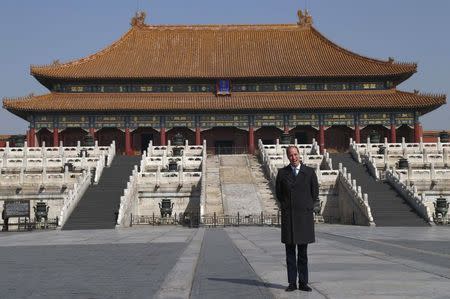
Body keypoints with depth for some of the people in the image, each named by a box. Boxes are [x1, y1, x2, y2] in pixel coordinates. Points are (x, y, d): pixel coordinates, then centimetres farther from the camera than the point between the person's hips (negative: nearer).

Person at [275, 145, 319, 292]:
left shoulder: (309, 172, 2)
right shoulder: (282, 173, 4)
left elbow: (315, 192, 8)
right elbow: (278, 193, 11)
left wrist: (307, 207, 6)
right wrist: (287, 207, 6)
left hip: (304, 215, 0)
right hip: (288, 216, 0)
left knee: (303, 251, 5)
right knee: (290, 251, 4)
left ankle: (303, 283, 12)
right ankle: (292, 283, 10)